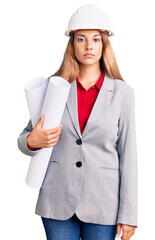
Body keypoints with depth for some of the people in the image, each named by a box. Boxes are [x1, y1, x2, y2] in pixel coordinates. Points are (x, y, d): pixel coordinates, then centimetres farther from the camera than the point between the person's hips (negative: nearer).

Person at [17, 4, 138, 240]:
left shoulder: (122, 92, -2)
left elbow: (127, 154, -2)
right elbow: (24, 139, 9)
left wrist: (128, 215, -3)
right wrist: (32, 141, -16)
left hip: (102, 203, -1)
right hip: (58, 201, 1)